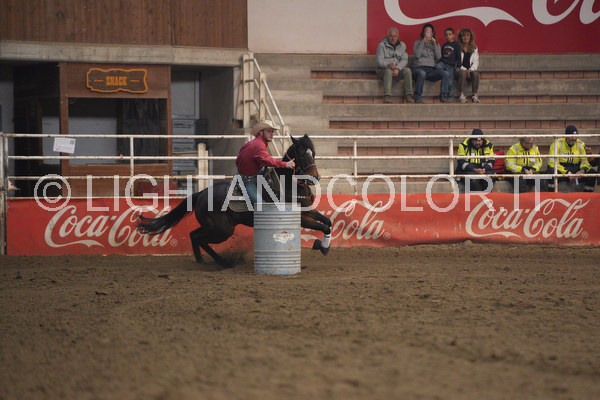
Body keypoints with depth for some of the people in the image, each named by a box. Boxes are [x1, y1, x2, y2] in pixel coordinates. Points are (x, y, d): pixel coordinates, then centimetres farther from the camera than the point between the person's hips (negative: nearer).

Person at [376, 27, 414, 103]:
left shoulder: (402, 45, 11)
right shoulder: (382, 45, 0)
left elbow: (404, 60, 0)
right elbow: (379, 61, -10)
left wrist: (397, 68, -20)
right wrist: (388, 65, -32)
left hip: (398, 70, 3)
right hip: (383, 70, -3)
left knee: (407, 70, -26)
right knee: (388, 71, -37)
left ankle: (409, 96, -29)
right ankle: (387, 96, -46)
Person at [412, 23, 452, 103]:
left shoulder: (436, 44, 22)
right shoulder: (418, 43, 14)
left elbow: (438, 57, 5)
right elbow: (417, 55, -5)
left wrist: (435, 44, 0)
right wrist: (423, 43, -6)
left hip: (431, 69, 3)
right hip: (419, 68, -3)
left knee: (445, 74, -25)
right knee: (422, 73, -41)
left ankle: (443, 95, -22)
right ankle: (417, 97, -33)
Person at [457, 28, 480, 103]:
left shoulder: (474, 48, 16)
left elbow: (476, 62, 9)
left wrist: (471, 69, -11)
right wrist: (465, 70, -16)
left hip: (471, 70, 2)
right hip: (461, 69, -2)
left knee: (475, 73, -33)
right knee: (463, 73, -38)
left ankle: (474, 94, -24)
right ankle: (461, 95, -40)